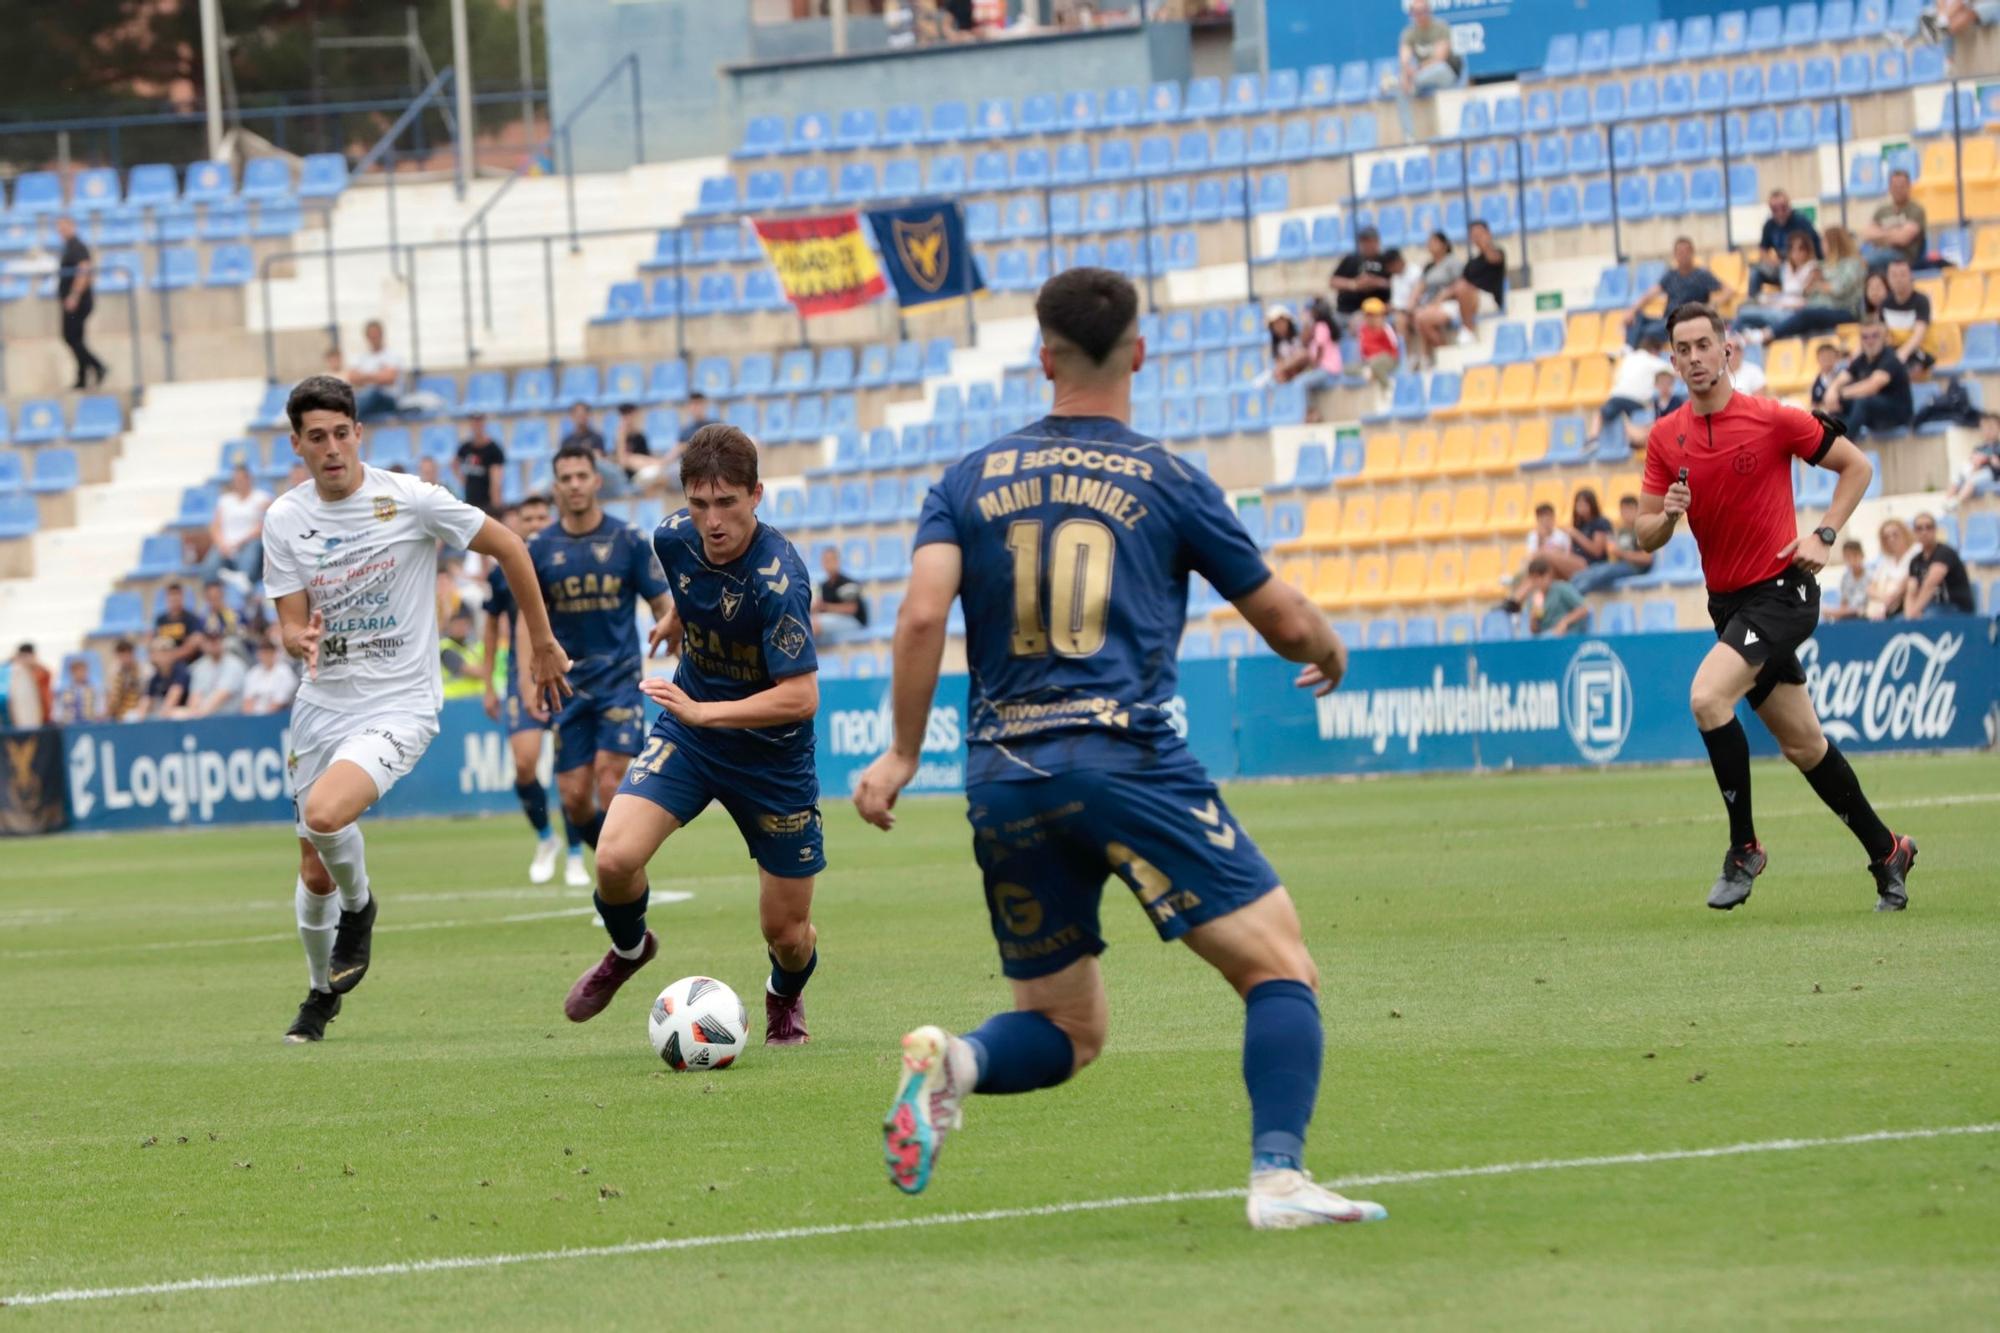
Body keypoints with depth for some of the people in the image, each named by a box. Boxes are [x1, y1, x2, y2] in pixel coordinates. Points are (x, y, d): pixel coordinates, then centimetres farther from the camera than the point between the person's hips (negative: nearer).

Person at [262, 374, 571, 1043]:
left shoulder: (408, 500, -12)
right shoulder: (285, 519, -1)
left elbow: (508, 548, 0)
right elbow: (291, 624, 1)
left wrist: (543, 644, 7)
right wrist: (302, 640, -25)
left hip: (398, 706, -4)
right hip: (322, 706, 4)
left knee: (324, 813, -30)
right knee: (315, 873, 10)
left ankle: (359, 908, 2)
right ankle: (322, 992, 36)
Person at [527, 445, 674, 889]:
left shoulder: (628, 540, -3)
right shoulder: (540, 547, 2)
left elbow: (662, 607, 3)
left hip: (620, 678, -2)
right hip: (568, 682, 2)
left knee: (610, 781, -16)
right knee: (574, 795, -2)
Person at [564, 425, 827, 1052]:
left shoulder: (777, 579, -31)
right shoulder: (674, 537, -12)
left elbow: (800, 696, -33)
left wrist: (702, 711, -38)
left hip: (770, 754, -4)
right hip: (687, 729, 4)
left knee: (787, 933, 4)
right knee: (615, 859, -20)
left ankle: (786, 998, 42)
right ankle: (628, 949, 14)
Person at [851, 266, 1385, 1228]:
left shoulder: (971, 480, 12)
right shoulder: (1167, 484, 6)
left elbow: (922, 615, -2)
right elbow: (1284, 622, 14)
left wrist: (903, 755, 8)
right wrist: (1331, 655, 36)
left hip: (1002, 778, 4)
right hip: (1123, 759, -4)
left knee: (1065, 1032, 16)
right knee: (1280, 968, 0)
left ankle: (955, 1060, -15)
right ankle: (1278, 1177, -19)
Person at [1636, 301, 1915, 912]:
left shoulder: (1772, 420, -11)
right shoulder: (1665, 437, 3)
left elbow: (1857, 466, -1)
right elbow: (1646, 536, 6)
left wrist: (1824, 536, -12)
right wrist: (1666, 515, -17)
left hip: (1782, 590, -6)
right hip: (1728, 602, 6)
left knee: (1707, 697, -26)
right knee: (1803, 745, 12)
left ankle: (1744, 848, -13)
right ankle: (1885, 851, 28)